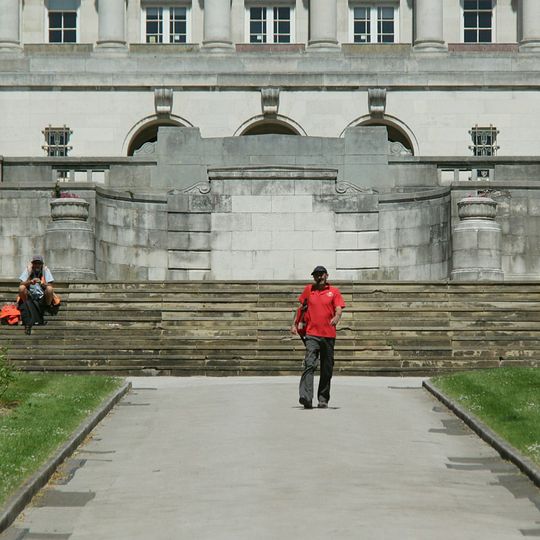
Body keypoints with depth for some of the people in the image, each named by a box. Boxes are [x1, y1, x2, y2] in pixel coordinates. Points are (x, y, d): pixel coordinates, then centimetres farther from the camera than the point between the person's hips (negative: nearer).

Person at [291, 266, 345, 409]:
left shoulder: (334, 291, 7)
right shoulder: (308, 290, 12)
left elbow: (339, 309, -5)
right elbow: (301, 307, 23)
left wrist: (336, 318, -26)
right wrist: (295, 324, 19)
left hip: (329, 335, 1)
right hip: (312, 334, 0)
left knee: (327, 369, 7)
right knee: (309, 365, -17)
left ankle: (323, 399, 18)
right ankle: (306, 398, -26)